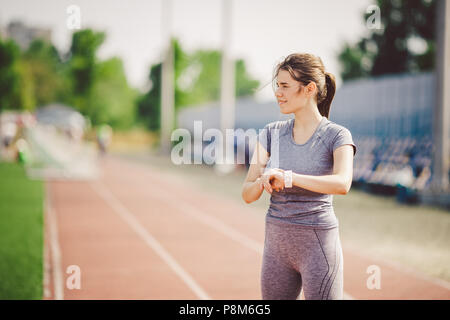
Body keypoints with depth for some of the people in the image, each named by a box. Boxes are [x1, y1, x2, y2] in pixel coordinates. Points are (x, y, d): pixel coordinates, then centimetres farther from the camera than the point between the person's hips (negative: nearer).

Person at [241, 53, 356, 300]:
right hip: (277, 243, 5)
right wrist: (263, 181, -22)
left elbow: (342, 184, -28)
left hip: (319, 244, -5)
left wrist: (288, 177, -32)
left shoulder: (337, 135, -8)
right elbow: (247, 195, 0)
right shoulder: (271, 133, 5)